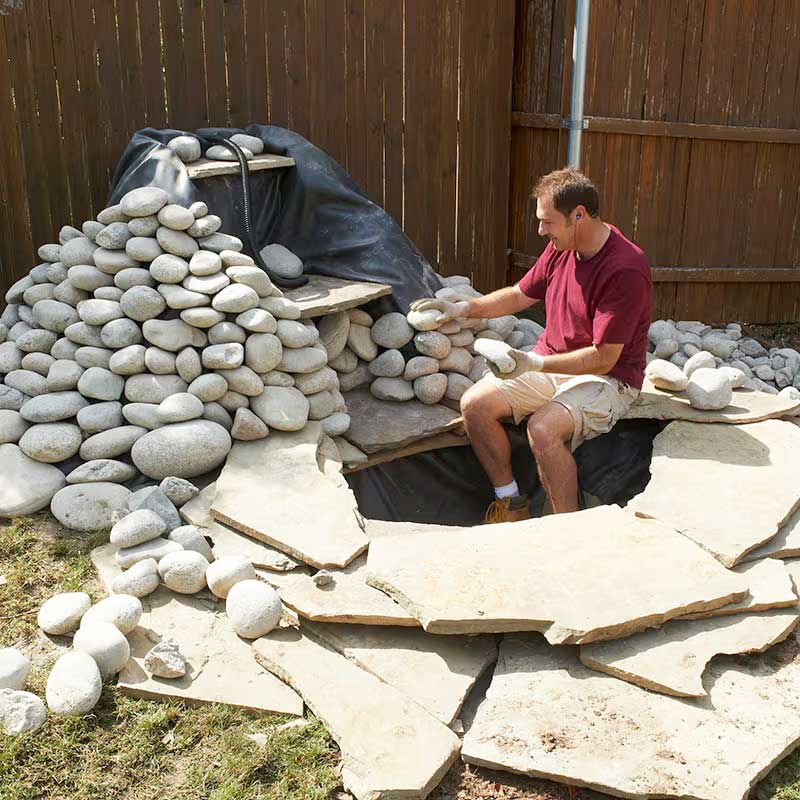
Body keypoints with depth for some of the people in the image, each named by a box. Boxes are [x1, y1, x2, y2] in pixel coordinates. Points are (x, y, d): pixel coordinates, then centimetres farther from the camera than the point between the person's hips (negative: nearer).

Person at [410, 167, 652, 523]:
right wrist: (463, 308, 5)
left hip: (606, 378, -7)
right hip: (550, 363, 8)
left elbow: (603, 358, -24)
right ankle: (511, 505, 4)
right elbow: (520, 295, 17)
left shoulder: (626, 269, -23)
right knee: (475, 404, -11)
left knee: (543, 427, -35)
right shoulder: (561, 247, 1)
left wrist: (534, 364, -30)